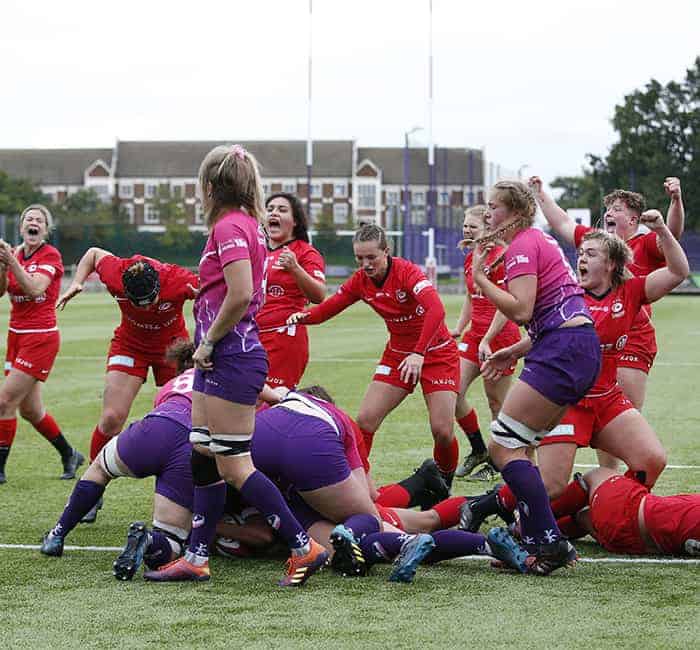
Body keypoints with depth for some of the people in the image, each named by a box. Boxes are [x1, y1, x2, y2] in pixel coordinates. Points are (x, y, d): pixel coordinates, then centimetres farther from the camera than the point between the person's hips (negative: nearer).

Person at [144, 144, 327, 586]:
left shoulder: (230, 226, -14)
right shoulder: (247, 225, 15)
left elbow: (240, 295, -25)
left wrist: (208, 341, -14)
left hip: (231, 355, -10)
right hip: (219, 360, 10)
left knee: (233, 465, -7)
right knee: (205, 458, 13)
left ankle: (304, 548, -4)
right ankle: (197, 558, 19)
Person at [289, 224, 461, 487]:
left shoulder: (406, 271, -24)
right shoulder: (360, 281, -6)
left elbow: (436, 309, -38)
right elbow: (327, 308, -1)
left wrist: (419, 354, -47)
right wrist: (304, 316, -24)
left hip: (436, 353, -5)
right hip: (397, 354, 5)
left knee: (442, 430, -12)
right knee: (365, 420, -8)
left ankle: (444, 485, 13)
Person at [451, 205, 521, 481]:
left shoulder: (500, 257, -14)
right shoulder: (470, 260, 12)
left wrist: (487, 340, -19)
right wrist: (458, 330, 16)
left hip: (500, 336, -8)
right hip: (475, 334, 8)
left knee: (496, 401, 0)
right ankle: (478, 450, 13)